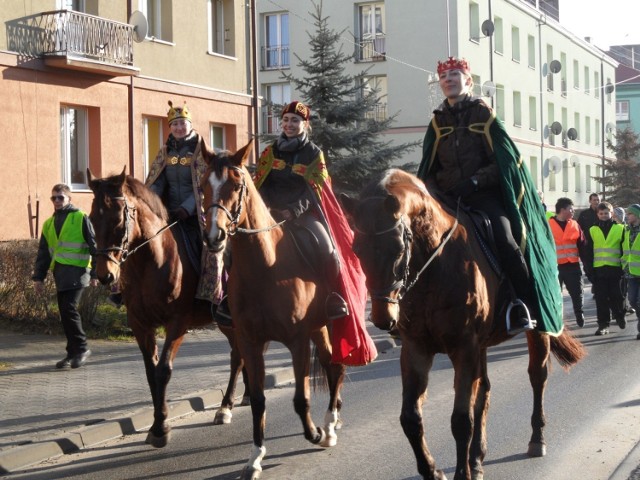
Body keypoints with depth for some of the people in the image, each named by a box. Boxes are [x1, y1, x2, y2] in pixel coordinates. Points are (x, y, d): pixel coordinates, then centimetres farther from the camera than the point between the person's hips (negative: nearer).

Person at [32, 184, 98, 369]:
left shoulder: (81, 219, -1)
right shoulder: (49, 224, 16)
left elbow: (94, 246, -4)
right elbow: (43, 253, 19)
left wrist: (95, 273, -9)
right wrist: (38, 277, 13)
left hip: (76, 271, -6)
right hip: (59, 274, 6)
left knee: (69, 309, -15)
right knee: (64, 313, 7)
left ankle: (81, 348, -4)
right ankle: (73, 353, 15)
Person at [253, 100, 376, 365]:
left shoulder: (314, 154, 5)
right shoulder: (270, 152, 12)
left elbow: (314, 189, -3)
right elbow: (260, 184, 10)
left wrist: (294, 209, -18)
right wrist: (268, 207, -9)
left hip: (304, 212, -2)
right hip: (273, 212, 2)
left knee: (326, 247, -28)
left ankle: (334, 297, -14)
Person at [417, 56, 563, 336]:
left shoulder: (484, 114, 4)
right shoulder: (437, 122, 15)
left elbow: (504, 160, -2)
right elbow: (427, 169, 16)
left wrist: (476, 180, -16)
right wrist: (432, 190, -4)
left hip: (484, 194, -4)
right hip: (448, 197, 4)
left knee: (505, 239, -28)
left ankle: (523, 309, -19)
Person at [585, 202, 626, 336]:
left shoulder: (620, 229, 5)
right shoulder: (592, 230, 8)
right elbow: (589, 252, 8)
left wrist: (624, 267, 0)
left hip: (615, 269, -1)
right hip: (599, 269, 1)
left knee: (616, 296, 5)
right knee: (601, 299, 1)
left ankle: (619, 316, 29)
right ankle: (603, 324, 5)